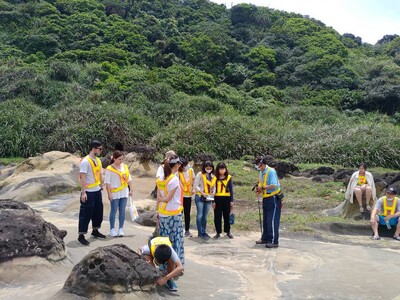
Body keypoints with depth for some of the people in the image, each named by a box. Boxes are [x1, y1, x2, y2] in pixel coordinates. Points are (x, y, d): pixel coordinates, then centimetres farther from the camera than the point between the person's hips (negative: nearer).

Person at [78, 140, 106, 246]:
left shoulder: (98, 161, 9)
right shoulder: (85, 161, -16)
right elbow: (82, 178, -19)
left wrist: (101, 186, 16)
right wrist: (83, 192, -22)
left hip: (97, 191, 8)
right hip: (89, 192, -8)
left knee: (98, 212, 17)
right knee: (86, 214, -3)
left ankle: (95, 231, 34)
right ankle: (81, 236, 5)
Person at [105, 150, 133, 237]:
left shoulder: (125, 166, 7)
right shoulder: (109, 169, -9)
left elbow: (129, 179, 12)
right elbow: (107, 182, -10)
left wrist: (131, 189, 9)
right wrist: (109, 193, -13)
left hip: (124, 192, 4)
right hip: (115, 193, -4)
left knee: (122, 211, 7)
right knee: (114, 211, 3)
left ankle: (121, 229, 15)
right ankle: (112, 229, 13)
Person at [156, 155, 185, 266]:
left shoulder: (160, 179, 6)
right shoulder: (175, 179, -13)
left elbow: (158, 198, 8)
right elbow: (167, 198, -14)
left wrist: (158, 212, 13)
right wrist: (161, 199, 6)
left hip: (162, 213, 6)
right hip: (174, 214, -6)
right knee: (176, 240, 2)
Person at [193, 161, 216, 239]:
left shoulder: (213, 176, 11)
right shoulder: (200, 174, -5)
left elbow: (214, 187, 16)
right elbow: (195, 186, -8)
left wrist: (212, 194, -2)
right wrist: (202, 193, -16)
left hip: (208, 198, 5)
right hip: (200, 197, -4)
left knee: (205, 216, 9)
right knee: (200, 215, -5)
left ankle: (204, 231, 17)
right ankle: (200, 232, 1)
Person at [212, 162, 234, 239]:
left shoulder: (229, 177, 3)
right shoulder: (215, 178, 2)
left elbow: (231, 189, 5)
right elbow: (213, 189, 2)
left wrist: (231, 201, 1)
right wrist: (213, 201, -2)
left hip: (226, 199, 0)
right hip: (217, 198, 0)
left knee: (227, 216, 7)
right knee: (217, 216, 4)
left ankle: (228, 232, 18)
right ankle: (218, 232, 14)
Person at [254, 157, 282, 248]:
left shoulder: (271, 171, -17)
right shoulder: (261, 173, 9)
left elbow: (274, 185, -25)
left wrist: (262, 187, -18)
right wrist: (259, 190, 0)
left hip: (273, 199, -9)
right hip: (266, 199, 9)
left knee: (272, 221, -6)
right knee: (265, 220, 15)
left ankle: (274, 241, -1)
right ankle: (265, 238, 26)